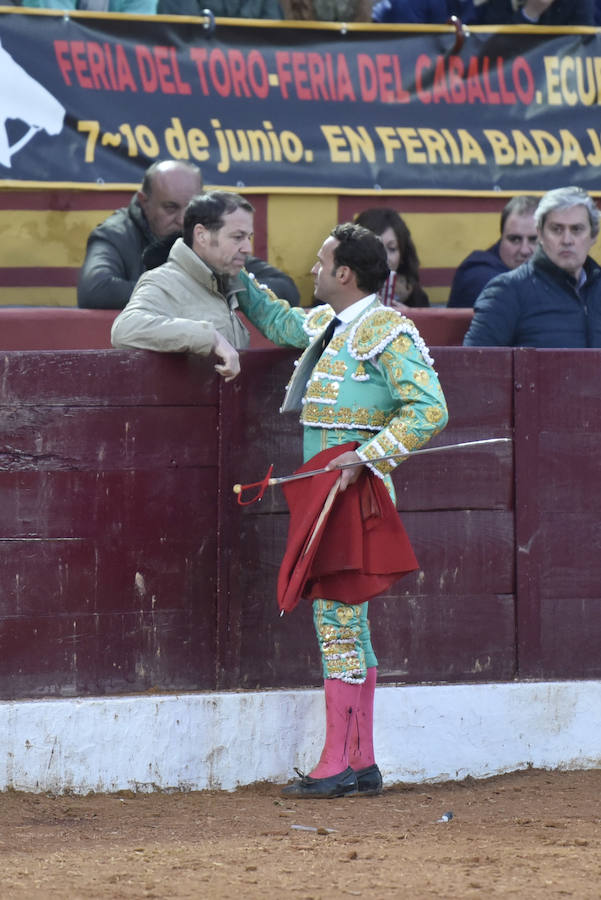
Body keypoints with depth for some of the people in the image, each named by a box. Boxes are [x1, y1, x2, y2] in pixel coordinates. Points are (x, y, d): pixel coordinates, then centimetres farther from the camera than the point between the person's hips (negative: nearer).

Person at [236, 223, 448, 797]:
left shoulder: (386, 331, -13)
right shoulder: (326, 323, 14)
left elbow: (429, 409, -18)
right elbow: (280, 322, 37)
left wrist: (366, 455, -23)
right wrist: (237, 280, 31)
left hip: (355, 493, -9)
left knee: (337, 620, -10)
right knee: (345, 623, 10)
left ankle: (338, 766, -9)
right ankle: (362, 764, 14)